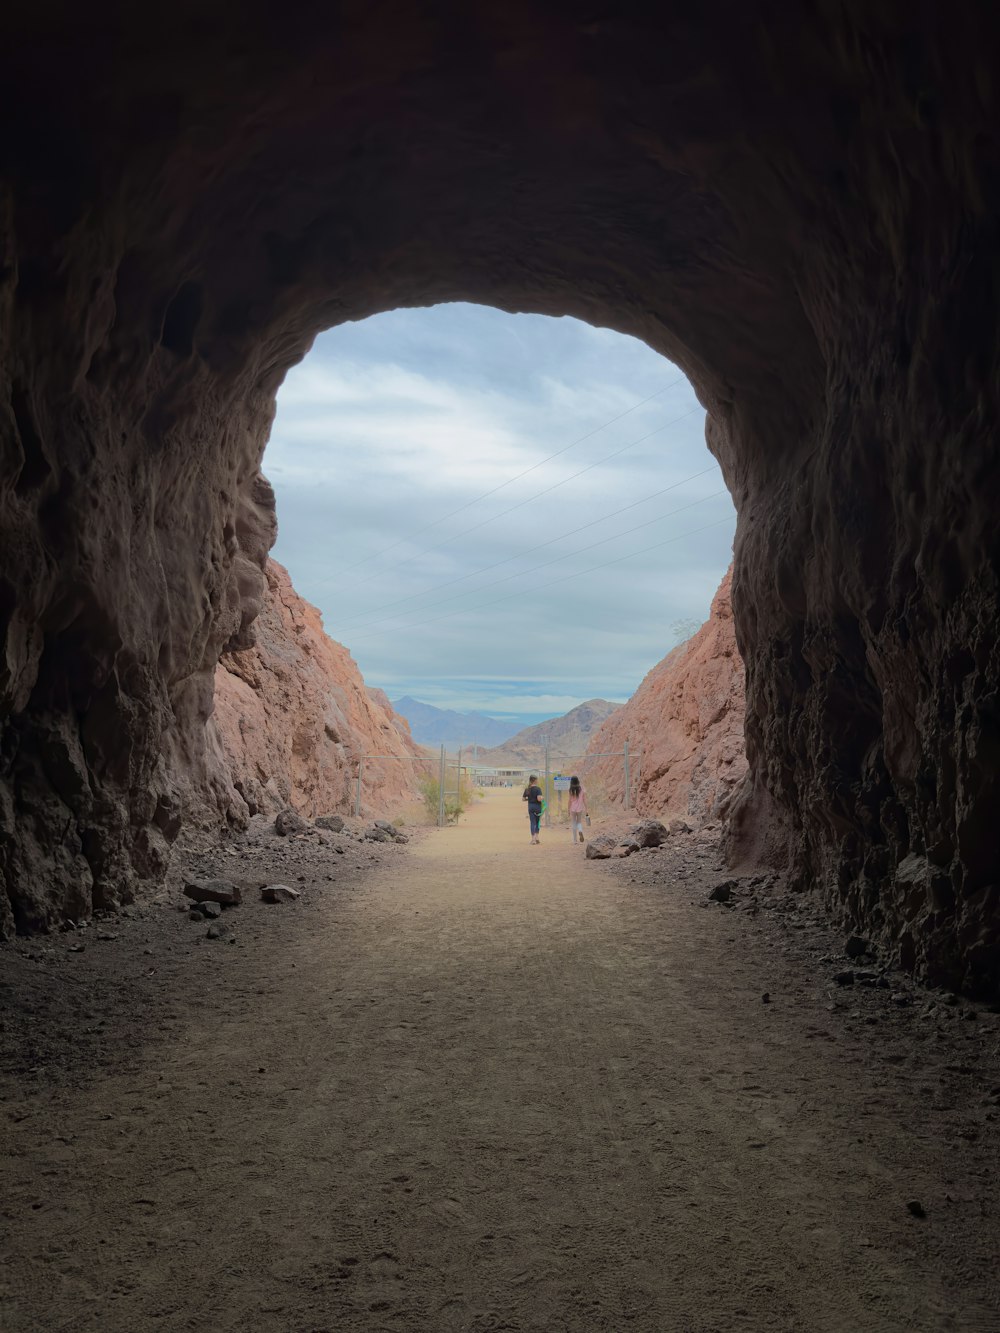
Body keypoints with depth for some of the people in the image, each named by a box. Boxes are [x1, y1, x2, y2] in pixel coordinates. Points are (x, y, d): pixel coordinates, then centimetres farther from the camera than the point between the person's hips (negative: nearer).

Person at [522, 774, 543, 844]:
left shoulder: (527, 789, 3)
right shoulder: (538, 788, -13)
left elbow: (523, 799, 6)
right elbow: (539, 799, -24)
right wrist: (542, 798, -3)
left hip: (530, 806, 3)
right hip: (537, 807, -3)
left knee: (532, 823, 6)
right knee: (537, 822, 14)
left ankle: (533, 838, 1)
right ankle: (536, 837, 11)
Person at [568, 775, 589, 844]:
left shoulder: (571, 790, -8)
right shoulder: (582, 789, -2)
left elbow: (570, 801, -6)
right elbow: (584, 800, -1)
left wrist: (569, 810, 2)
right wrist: (586, 809, 4)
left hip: (573, 809, -2)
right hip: (580, 808, 2)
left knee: (573, 824, 10)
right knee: (579, 822, 18)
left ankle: (575, 840, 10)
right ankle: (580, 831, -15)